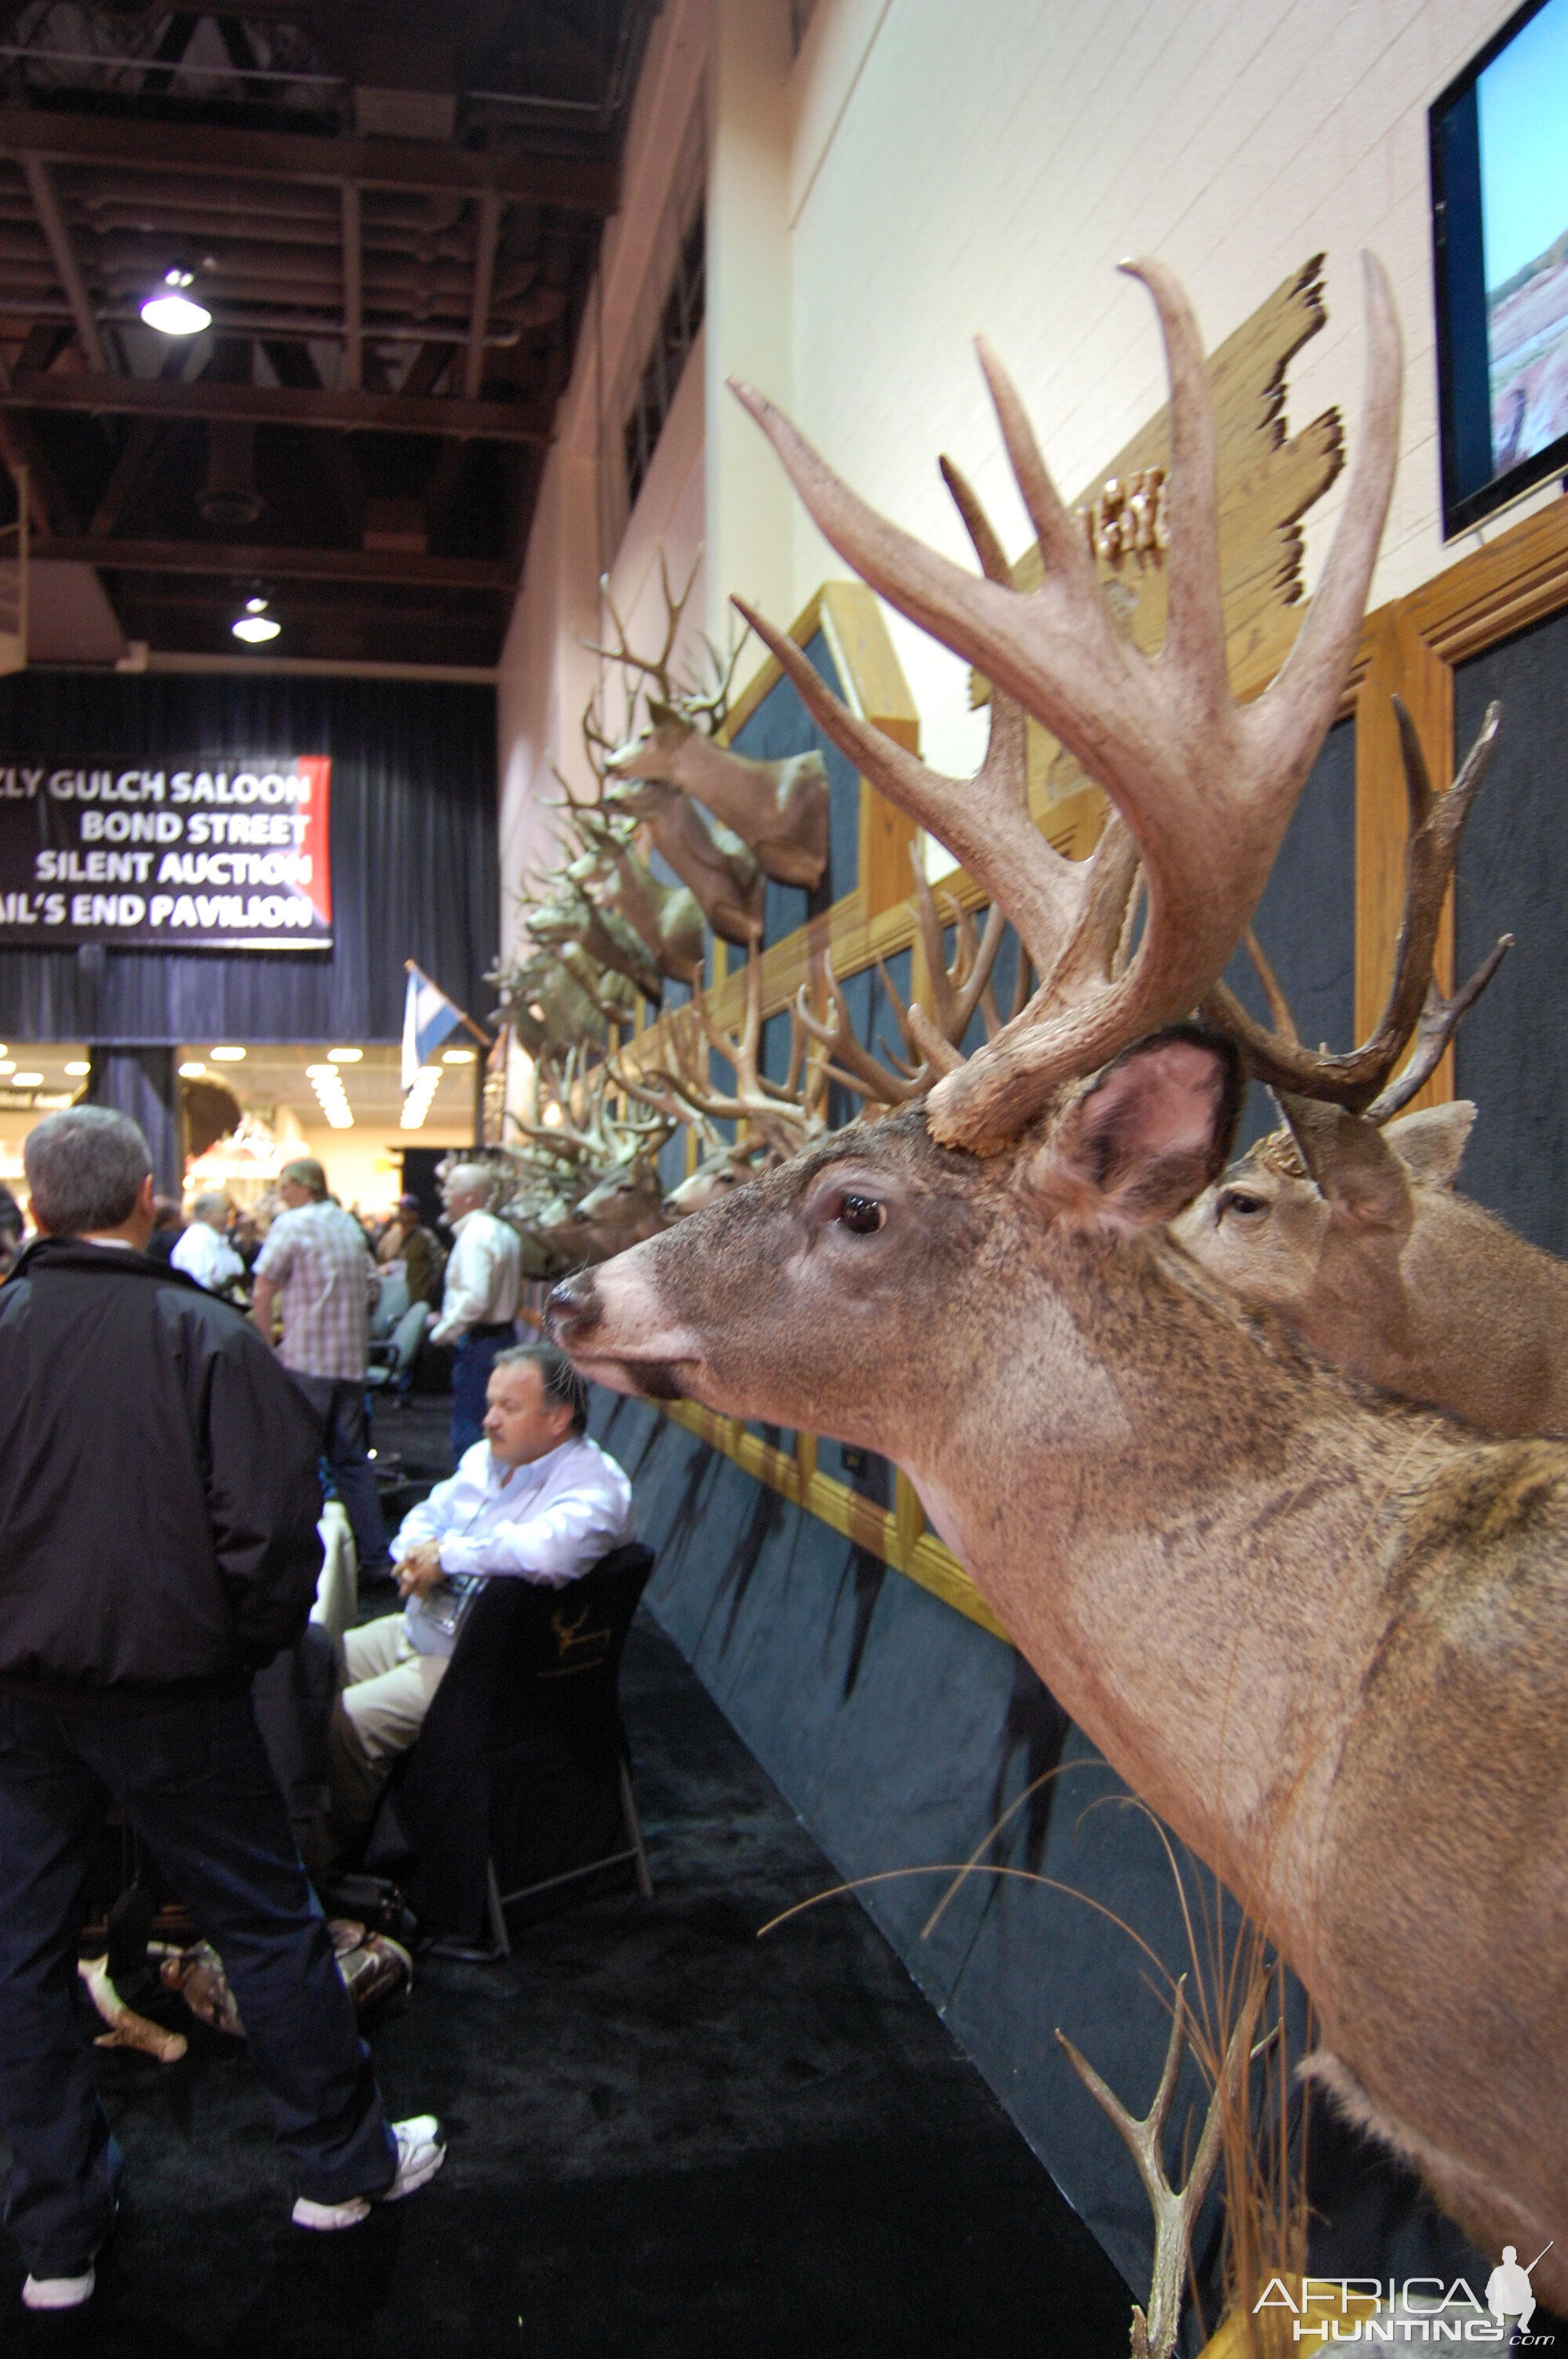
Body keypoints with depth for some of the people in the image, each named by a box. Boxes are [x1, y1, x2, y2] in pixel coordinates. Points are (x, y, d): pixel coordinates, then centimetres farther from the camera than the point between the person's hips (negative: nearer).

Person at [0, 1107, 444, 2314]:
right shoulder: (209, 1336, -16)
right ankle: (344, 2163, 30)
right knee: (267, 1923, 14)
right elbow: (272, 1526, -17)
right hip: (170, 1692, -2)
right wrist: (254, 1643, 1)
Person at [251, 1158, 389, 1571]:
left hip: (307, 1359, -6)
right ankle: (372, 1550, 12)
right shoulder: (349, 1225, 12)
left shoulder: (292, 1224, -8)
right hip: (352, 1358, 6)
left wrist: (267, 1346, -2)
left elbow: (262, 1293, -11)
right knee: (352, 1457, 11)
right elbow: (372, 1287, 17)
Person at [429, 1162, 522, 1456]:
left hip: (479, 1342, -10)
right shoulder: (504, 1232, 14)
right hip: (504, 1332, 10)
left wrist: (444, 1331, -14)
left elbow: (475, 1298, -26)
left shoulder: (475, 1235, -17)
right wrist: (449, 1321, 20)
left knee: (469, 1431, -5)